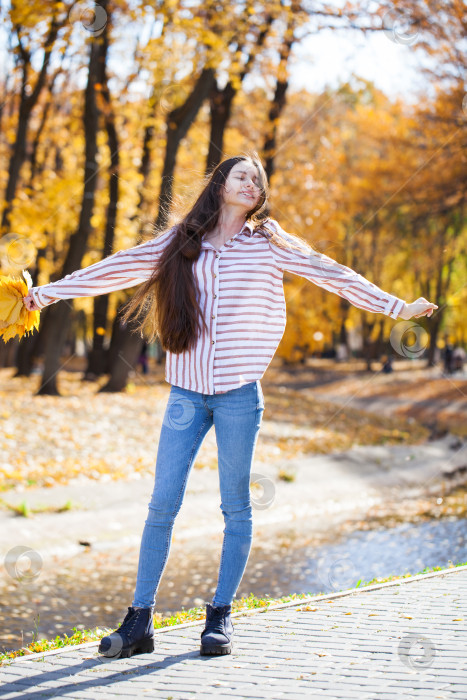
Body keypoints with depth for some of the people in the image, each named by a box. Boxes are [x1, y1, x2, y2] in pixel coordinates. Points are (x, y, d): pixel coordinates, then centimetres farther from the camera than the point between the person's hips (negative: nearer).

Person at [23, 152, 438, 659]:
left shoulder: (268, 244, 7)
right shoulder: (181, 243, 10)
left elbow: (331, 274, 7)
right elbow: (116, 269, 10)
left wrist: (397, 308, 5)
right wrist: (50, 292, 8)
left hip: (239, 392, -1)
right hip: (187, 390, 1)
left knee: (235, 505, 4)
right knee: (162, 504, -1)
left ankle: (221, 615, 15)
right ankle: (139, 620, 4)